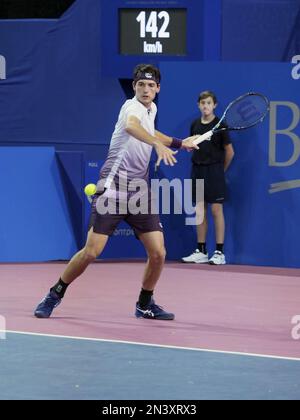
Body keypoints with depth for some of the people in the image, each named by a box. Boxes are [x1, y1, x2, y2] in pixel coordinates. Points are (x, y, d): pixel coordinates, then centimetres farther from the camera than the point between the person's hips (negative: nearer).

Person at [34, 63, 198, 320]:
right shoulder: (133, 107, -13)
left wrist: (178, 143, 30)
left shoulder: (151, 109, 14)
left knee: (158, 253, -3)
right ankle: (55, 295, 9)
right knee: (92, 251, -10)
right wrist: (158, 144, -54)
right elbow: (131, 126, -39)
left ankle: (145, 304, 17)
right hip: (114, 187, -7)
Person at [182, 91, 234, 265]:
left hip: (214, 170, -6)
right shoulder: (195, 125, 10)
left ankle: (219, 252, -5)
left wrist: (221, 170, 5)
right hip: (198, 170, 6)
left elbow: (229, 151, -2)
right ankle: (201, 252, 12)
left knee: (216, 210, -6)